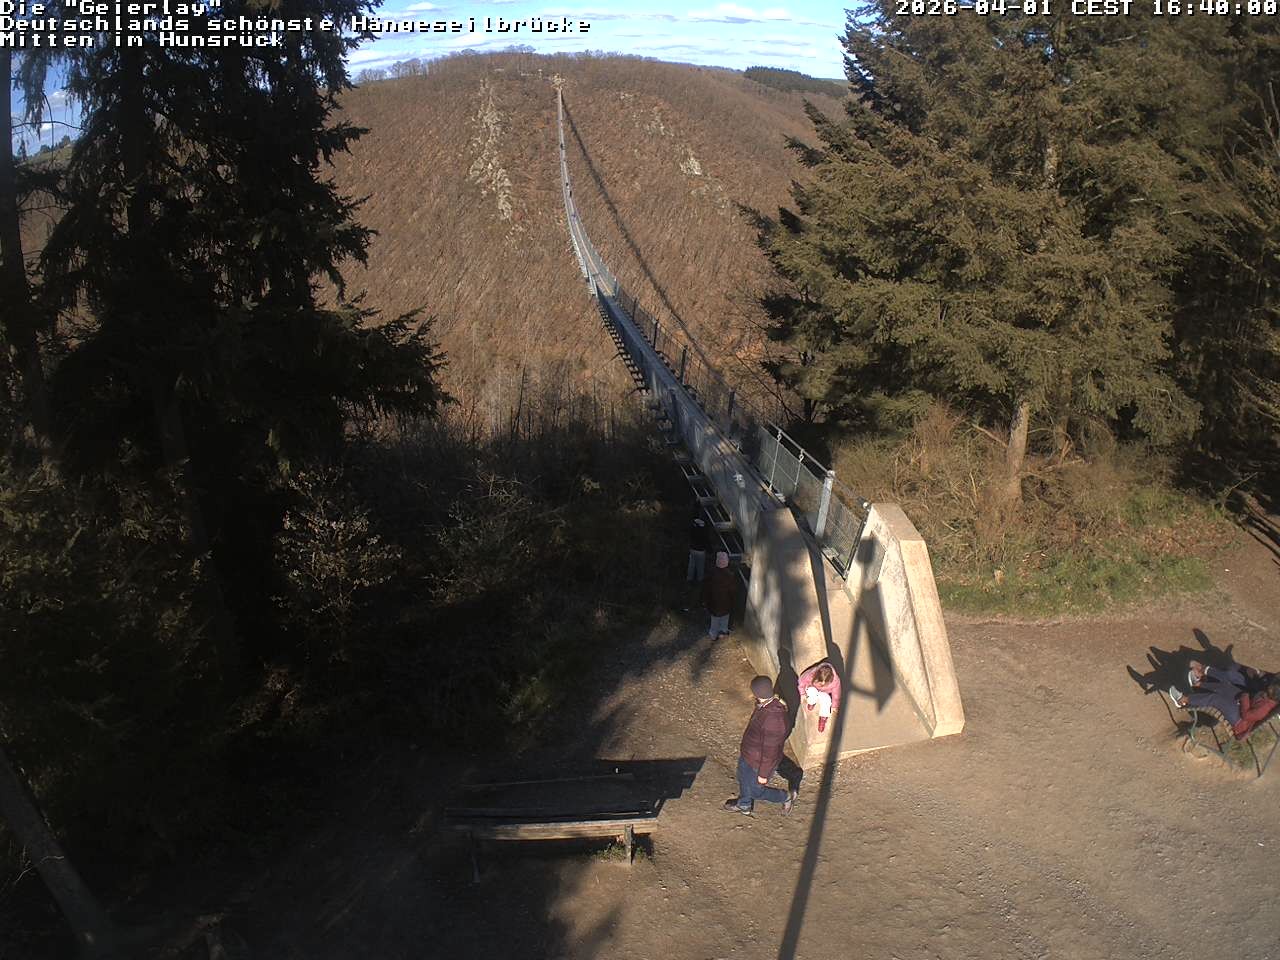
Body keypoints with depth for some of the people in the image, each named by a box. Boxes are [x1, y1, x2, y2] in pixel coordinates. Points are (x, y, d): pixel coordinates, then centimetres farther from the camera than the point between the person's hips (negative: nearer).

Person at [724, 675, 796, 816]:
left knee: (755, 791, 17)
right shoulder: (764, 704, -14)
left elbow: (770, 752, -30)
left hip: (759, 763, -8)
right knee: (743, 780, 30)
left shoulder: (773, 720, -42)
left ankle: (786, 797, 39)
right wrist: (744, 746, 21)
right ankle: (743, 805, 57)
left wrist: (763, 774, -18)